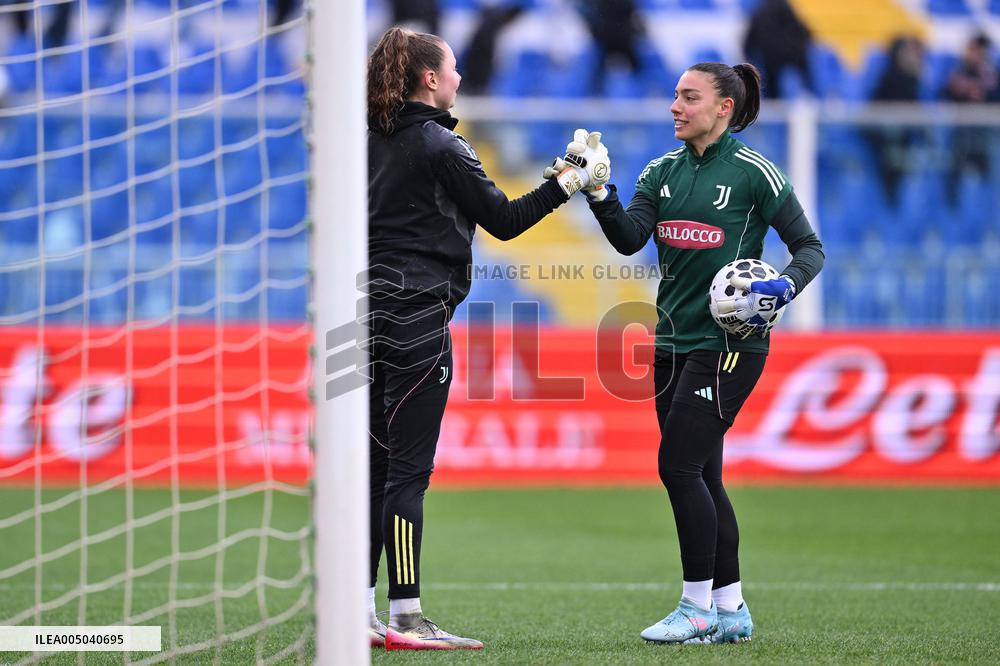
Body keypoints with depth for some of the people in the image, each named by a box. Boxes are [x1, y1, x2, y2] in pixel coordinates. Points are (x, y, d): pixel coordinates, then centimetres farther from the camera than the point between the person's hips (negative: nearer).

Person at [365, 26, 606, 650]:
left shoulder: (373, 142, 12)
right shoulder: (441, 147, -10)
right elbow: (504, 220, -6)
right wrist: (566, 184, 3)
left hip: (372, 314, 8)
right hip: (417, 319, -8)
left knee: (377, 467, 9)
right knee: (409, 469, -7)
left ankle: (361, 615, 9)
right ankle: (406, 619, -8)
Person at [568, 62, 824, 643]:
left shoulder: (753, 172, -7)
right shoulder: (663, 171, 10)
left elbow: (810, 247, -2)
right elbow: (630, 238, -4)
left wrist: (783, 288, -20)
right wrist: (600, 196, -20)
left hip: (730, 342, -7)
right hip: (675, 341, 7)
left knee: (679, 465, -12)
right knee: (702, 476, 8)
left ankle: (699, 607, -4)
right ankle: (731, 610, 16)